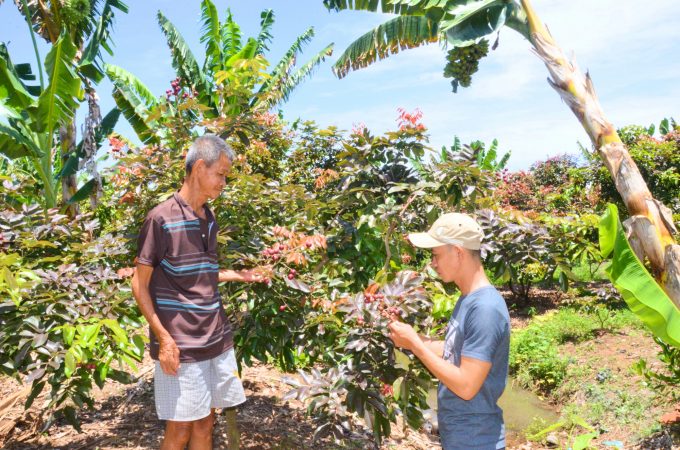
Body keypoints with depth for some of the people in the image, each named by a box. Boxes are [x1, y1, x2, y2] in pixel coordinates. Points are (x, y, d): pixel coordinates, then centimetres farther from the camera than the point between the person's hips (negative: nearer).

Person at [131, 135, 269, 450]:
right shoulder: (161, 218, -11)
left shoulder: (209, 220, 11)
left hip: (217, 340, 7)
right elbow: (140, 284, -9)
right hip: (180, 347, -7)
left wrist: (240, 276, 10)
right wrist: (163, 338, -15)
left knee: (205, 424, 14)